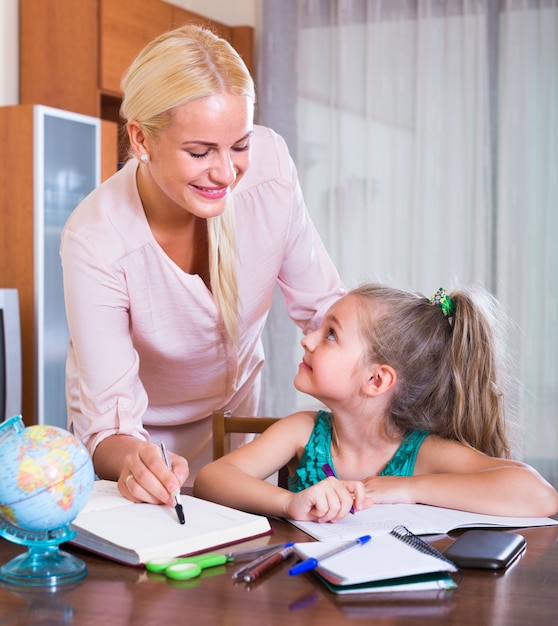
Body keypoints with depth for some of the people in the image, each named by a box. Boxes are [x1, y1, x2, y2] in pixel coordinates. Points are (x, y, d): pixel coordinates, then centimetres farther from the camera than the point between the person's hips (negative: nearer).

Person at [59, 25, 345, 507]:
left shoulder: (269, 163, -25)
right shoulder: (96, 242, -33)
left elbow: (322, 305, -13)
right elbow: (110, 423, -32)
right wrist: (135, 462, -54)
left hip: (233, 405, 3)